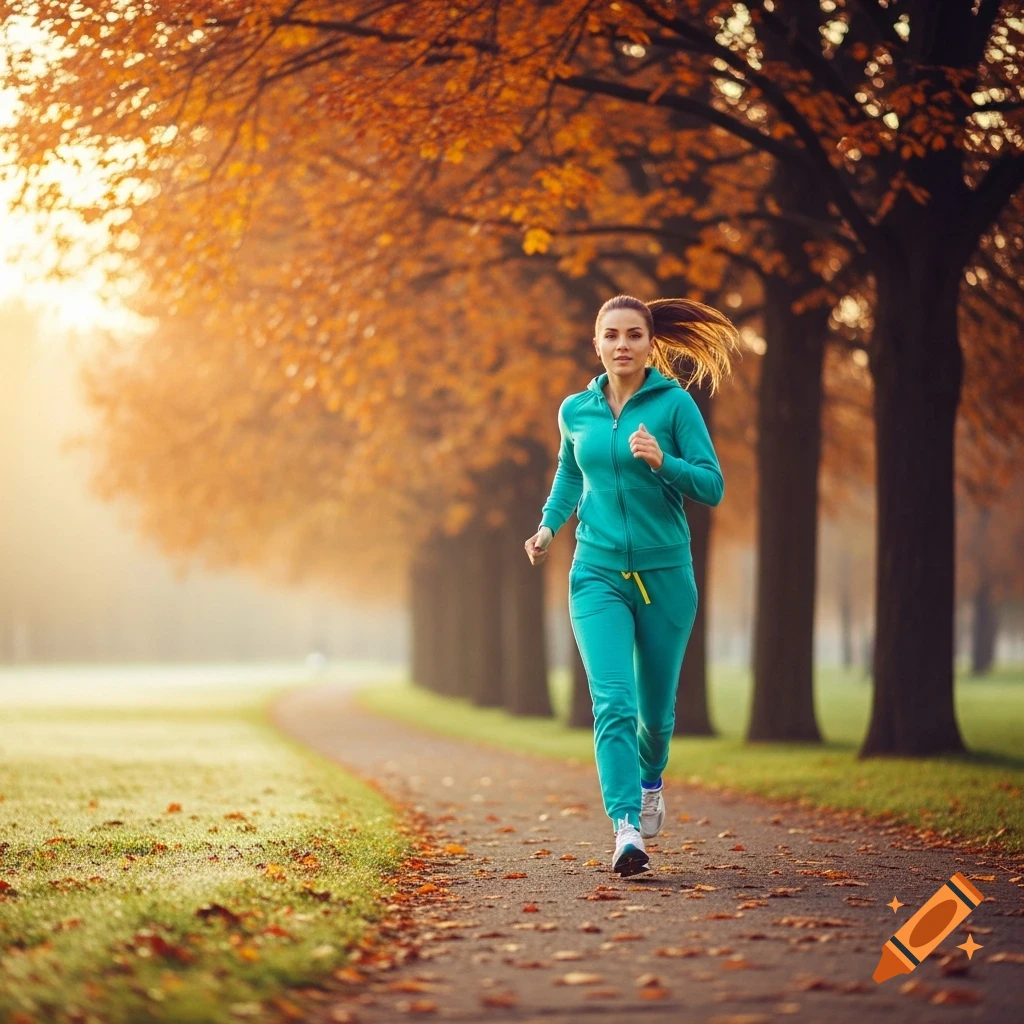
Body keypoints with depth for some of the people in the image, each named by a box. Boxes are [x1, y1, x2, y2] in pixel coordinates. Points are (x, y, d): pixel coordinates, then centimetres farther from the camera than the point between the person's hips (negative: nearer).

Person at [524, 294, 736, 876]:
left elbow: (712, 487, -7)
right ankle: (627, 828, -22)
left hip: (665, 573, -1)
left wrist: (662, 461, -23)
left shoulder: (674, 403, -5)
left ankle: (651, 780, 44)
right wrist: (549, 526, 10)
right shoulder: (576, 411, 5)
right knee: (613, 700, -16)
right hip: (598, 573, 1)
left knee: (656, 706, 12)